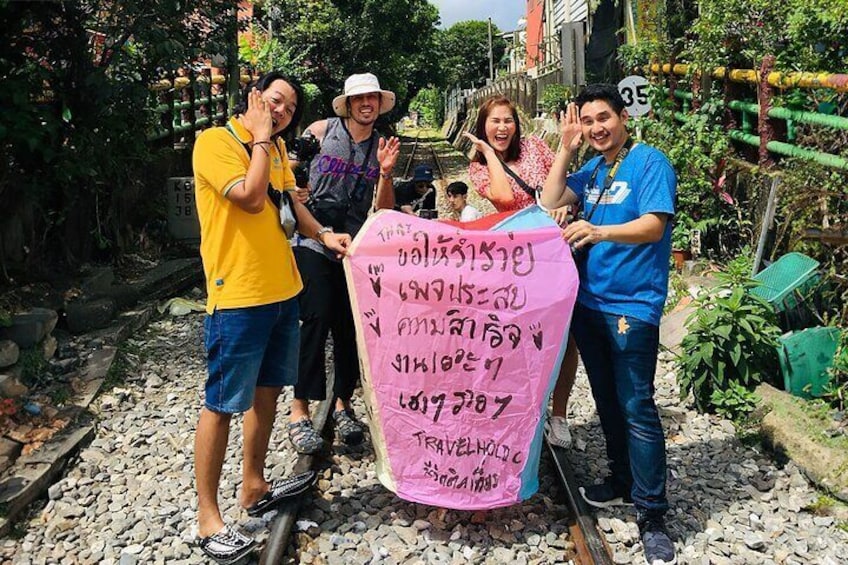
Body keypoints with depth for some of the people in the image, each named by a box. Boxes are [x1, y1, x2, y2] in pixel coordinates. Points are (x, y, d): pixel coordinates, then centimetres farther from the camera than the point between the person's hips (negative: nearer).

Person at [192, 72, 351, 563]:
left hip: (282, 288, 9)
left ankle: (255, 485, 33)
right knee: (222, 404, -1)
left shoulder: (277, 147, 14)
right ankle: (208, 517, 11)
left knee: (268, 389, 17)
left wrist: (323, 234, 3)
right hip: (238, 295, -8)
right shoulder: (215, 141, -10)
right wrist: (260, 138, -12)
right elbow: (251, 197, -22)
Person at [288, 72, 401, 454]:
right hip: (313, 241, -3)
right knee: (317, 319, -12)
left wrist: (385, 172, -9)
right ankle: (299, 411, -3)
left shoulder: (382, 147, 10)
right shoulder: (321, 130, 1)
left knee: (350, 326, 5)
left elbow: (383, 211, 5)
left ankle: (343, 404, 21)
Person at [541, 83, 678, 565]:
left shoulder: (651, 163, -8)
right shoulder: (593, 171, 14)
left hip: (632, 305, -7)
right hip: (589, 300, 7)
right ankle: (623, 481, 32)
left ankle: (652, 514, 3)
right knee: (607, 399, 16)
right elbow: (551, 201, 9)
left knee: (637, 407, -7)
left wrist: (599, 231, -37)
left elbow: (653, 226, -20)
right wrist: (566, 149, 3)